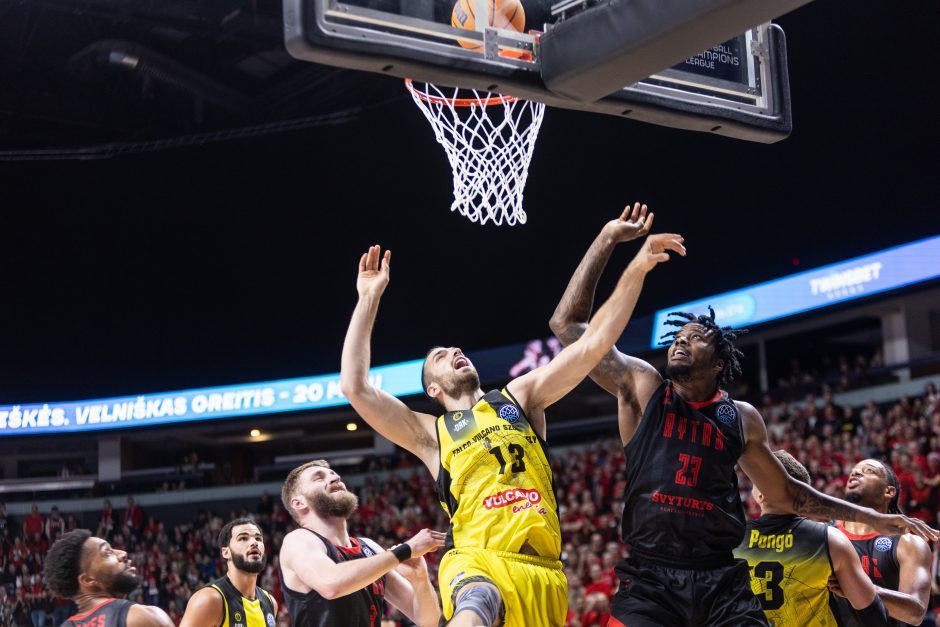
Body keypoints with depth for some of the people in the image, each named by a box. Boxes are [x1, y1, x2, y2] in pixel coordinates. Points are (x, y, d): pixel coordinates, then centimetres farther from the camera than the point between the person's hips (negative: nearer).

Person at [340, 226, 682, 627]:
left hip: (542, 568, 3)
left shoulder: (519, 398, 20)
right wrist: (369, 299, 7)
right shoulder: (431, 433, 16)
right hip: (477, 560, -3)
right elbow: (355, 387, 4)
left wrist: (636, 270, 2)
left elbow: (591, 346, 11)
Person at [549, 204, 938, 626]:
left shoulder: (741, 418, 14)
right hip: (649, 580, -2)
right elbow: (568, 324, 3)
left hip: (723, 584, 2)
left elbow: (785, 493, 25)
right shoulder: (641, 387, 8)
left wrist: (872, 518, 22)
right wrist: (607, 239, 1)